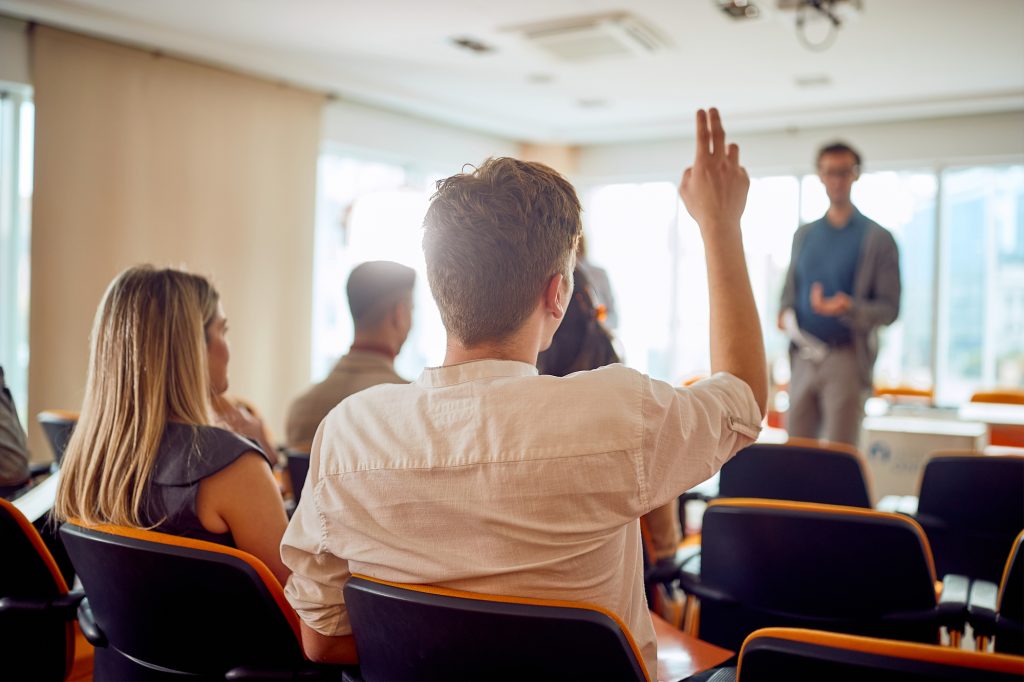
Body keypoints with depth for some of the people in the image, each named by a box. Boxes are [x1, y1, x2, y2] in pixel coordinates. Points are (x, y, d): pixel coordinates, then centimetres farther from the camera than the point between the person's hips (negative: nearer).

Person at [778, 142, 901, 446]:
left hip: (846, 358, -4)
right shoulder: (804, 235, 15)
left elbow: (889, 308, -3)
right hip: (803, 359, 4)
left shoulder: (877, 238, 1)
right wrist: (785, 313, 0)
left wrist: (848, 307, -22)